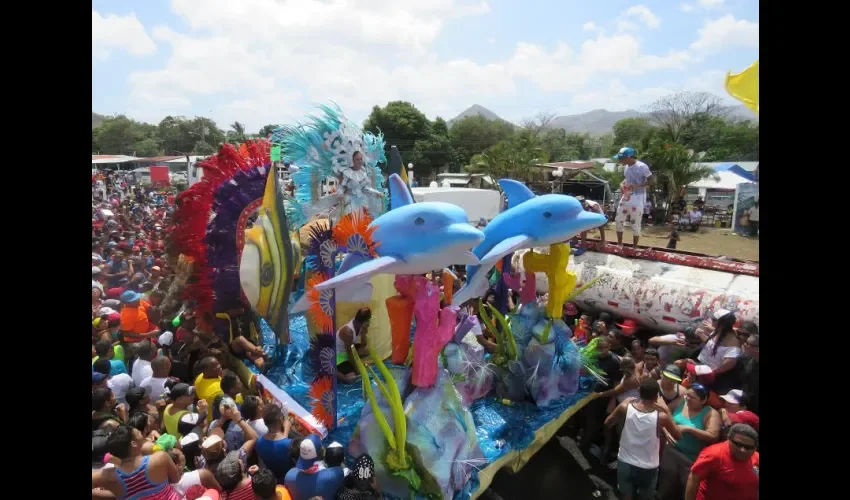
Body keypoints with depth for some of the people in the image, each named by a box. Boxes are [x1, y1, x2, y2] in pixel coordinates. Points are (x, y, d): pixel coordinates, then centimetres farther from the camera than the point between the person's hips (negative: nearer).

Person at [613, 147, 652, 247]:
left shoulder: (642, 167, -16)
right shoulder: (627, 167, 6)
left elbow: (651, 181, -13)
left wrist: (637, 186, -26)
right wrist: (623, 183, 1)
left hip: (638, 199, -7)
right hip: (626, 197, 7)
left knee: (635, 224, 0)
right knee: (618, 220, 10)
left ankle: (634, 247, 13)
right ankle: (619, 244, 24)